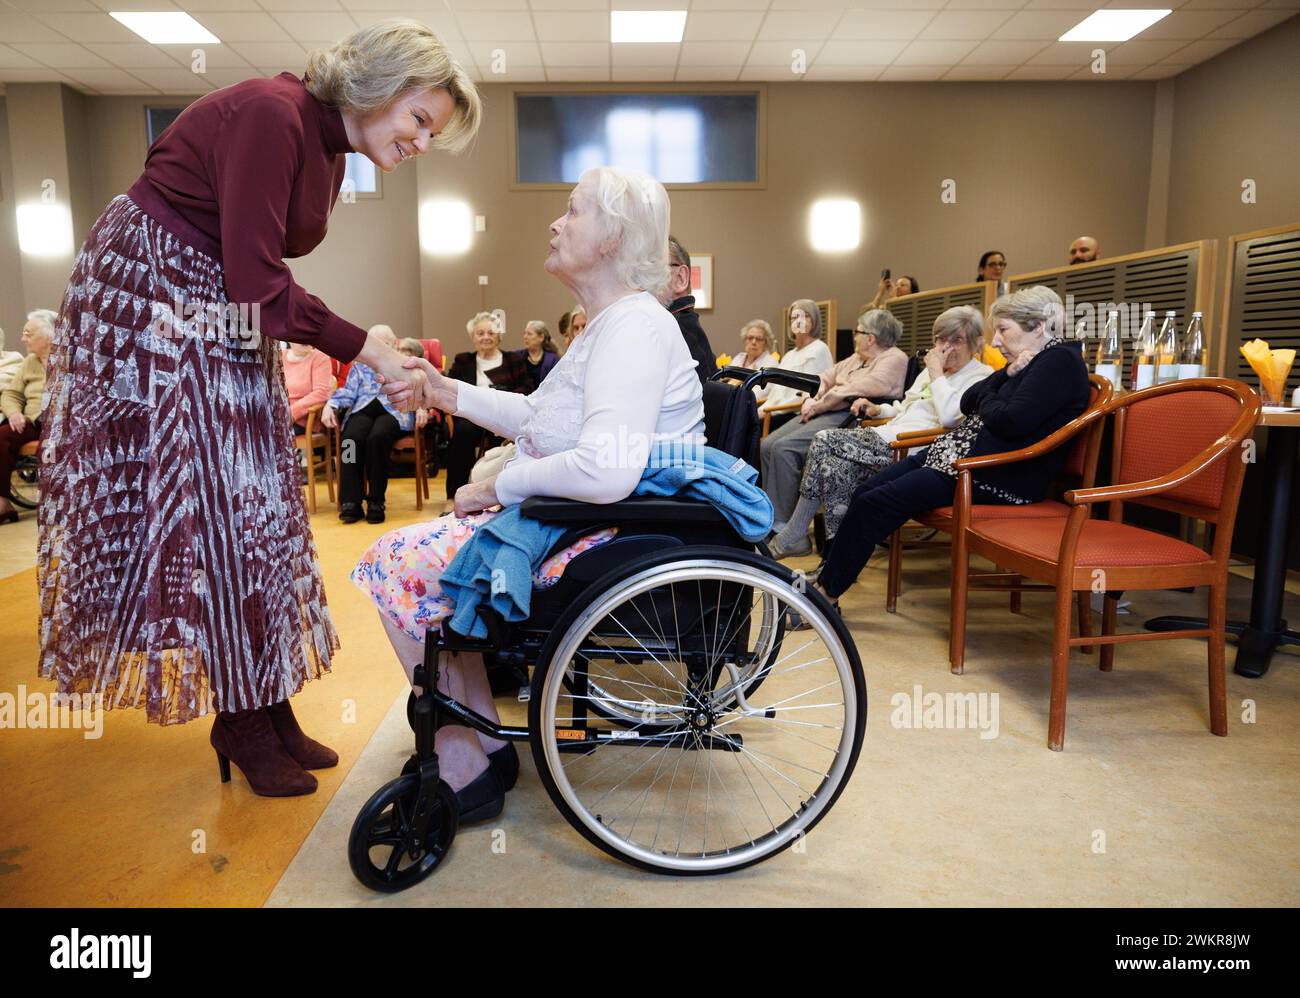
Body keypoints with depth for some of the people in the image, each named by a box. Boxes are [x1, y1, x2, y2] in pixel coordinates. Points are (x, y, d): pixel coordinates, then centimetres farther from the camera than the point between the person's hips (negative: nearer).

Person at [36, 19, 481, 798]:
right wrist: (365, 348, -21)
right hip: (149, 301, -9)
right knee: (200, 507, -6)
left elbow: (264, 277, 4)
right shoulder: (270, 115, -20)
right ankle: (243, 724, 6)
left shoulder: (329, 151, 7)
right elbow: (257, 284, -24)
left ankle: (268, 711, 13)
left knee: (253, 504, 5)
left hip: (226, 323, 9)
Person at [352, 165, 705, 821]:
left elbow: (605, 471, -34)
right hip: (579, 524, 11)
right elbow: (543, 418, 21)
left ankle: (463, 772, 6)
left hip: (602, 542, -11)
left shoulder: (633, 327, -21)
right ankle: (487, 740, 19)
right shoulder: (612, 322, 14)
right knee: (430, 548, 17)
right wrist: (450, 393, 12)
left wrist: (497, 487, -19)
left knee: (396, 564, -5)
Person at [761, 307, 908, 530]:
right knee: (768, 445, -10)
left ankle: (781, 526, -21)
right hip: (822, 413, 9)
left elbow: (860, 389, -18)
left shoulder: (894, 358, -3)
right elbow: (826, 378, 22)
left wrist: (818, 406, -15)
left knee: (784, 448, -27)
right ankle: (772, 515, -7)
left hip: (848, 418, -9)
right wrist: (811, 400, 1)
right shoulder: (857, 358, 27)